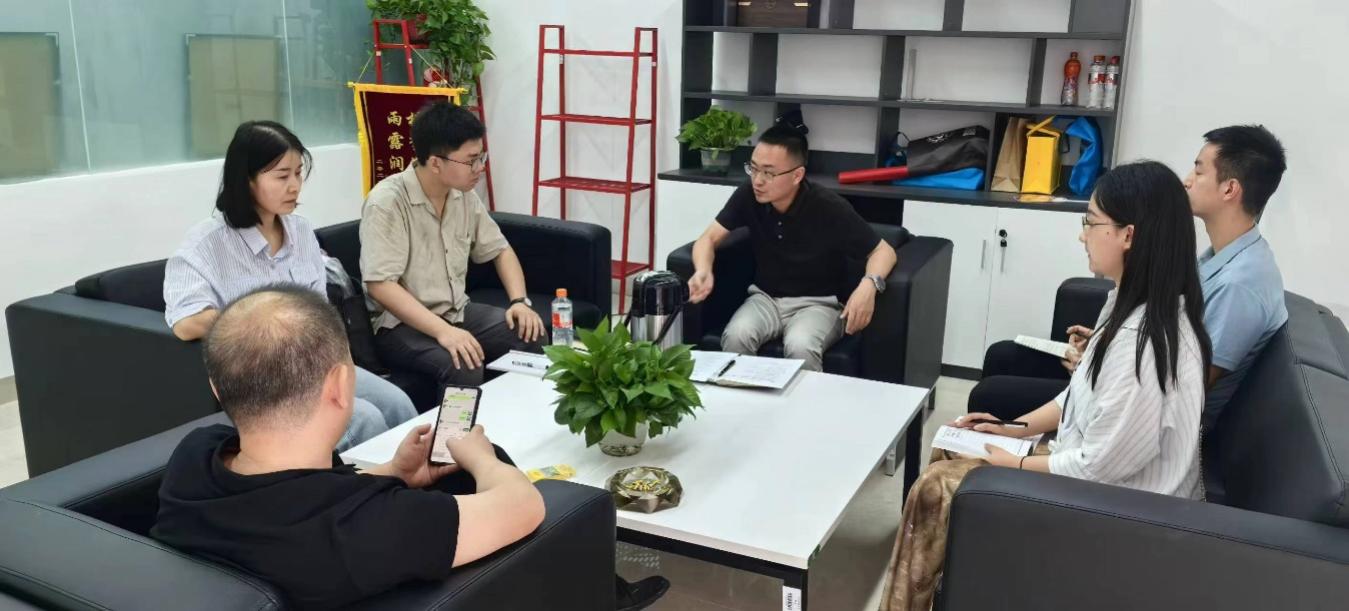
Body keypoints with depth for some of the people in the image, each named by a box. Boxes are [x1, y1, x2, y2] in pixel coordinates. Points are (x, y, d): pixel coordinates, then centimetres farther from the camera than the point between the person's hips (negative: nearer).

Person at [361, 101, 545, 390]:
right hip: (401, 325, -7)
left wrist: (520, 300, -4)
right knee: (463, 366, -33)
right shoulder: (387, 202, -19)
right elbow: (380, 285, -26)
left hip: (457, 311, 7)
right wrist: (442, 331, -36)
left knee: (529, 335, -11)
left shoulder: (464, 195, 2)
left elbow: (499, 249, 14)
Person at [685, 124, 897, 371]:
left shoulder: (829, 208, -17)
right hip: (765, 298, 3)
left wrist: (869, 284, -33)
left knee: (800, 347, -34)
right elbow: (709, 238, -3)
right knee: (735, 336, -28)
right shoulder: (748, 196, -8)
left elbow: (883, 250, -10)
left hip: (818, 303, -3)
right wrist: (703, 270, -27)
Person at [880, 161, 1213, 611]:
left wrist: (1013, 463, -13)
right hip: (1093, 466, 10)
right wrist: (1017, 427, 6)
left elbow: (1099, 468, -26)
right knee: (948, 454, 11)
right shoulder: (1137, 307, 0)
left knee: (935, 488, -6)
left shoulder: (1143, 342, -32)